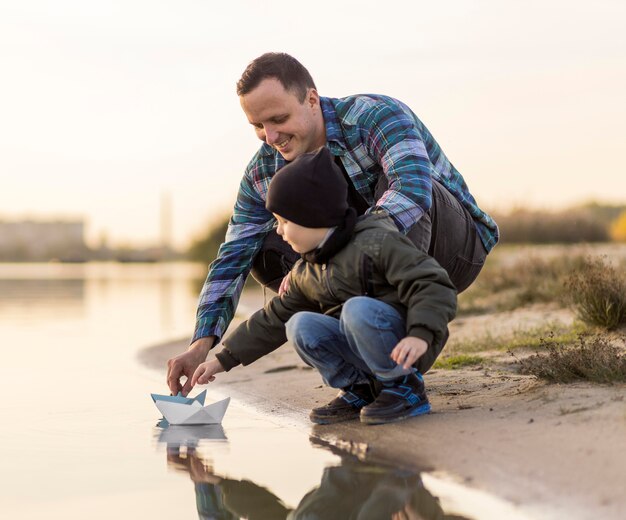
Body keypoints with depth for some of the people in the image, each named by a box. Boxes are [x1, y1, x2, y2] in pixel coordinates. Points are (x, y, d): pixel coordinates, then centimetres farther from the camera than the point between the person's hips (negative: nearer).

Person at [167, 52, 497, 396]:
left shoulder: (375, 116, -26)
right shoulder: (263, 172, -7)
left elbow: (413, 189, -45)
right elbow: (233, 259, -9)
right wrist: (203, 342, -23)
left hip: (457, 246, -5)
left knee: (392, 182, -35)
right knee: (266, 250, -13)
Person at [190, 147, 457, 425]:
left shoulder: (377, 243, -15)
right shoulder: (305, 274, 9)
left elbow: (433, 286, -22)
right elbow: (273, 320, 17)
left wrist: (420, 336, -38)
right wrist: (223, 359, 14)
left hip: (404, 347, -6)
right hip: (358, 349, 6)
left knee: (358, 309, -33)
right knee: (301, 325, -14)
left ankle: (406, 389, -16)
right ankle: (359, 389, -1)